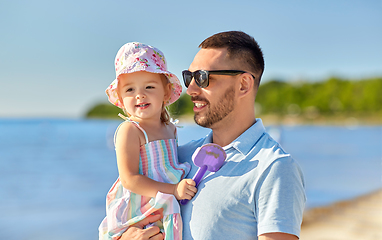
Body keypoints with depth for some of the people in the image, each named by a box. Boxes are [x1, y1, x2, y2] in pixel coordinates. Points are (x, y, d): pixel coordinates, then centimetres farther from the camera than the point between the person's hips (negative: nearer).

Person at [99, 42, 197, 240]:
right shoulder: (129, 130, -12)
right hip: (139, 213, -6)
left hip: (169, 212, 6)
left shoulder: (170, 128, 9)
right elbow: (129, 179, -18)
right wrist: (173, 190, -21)